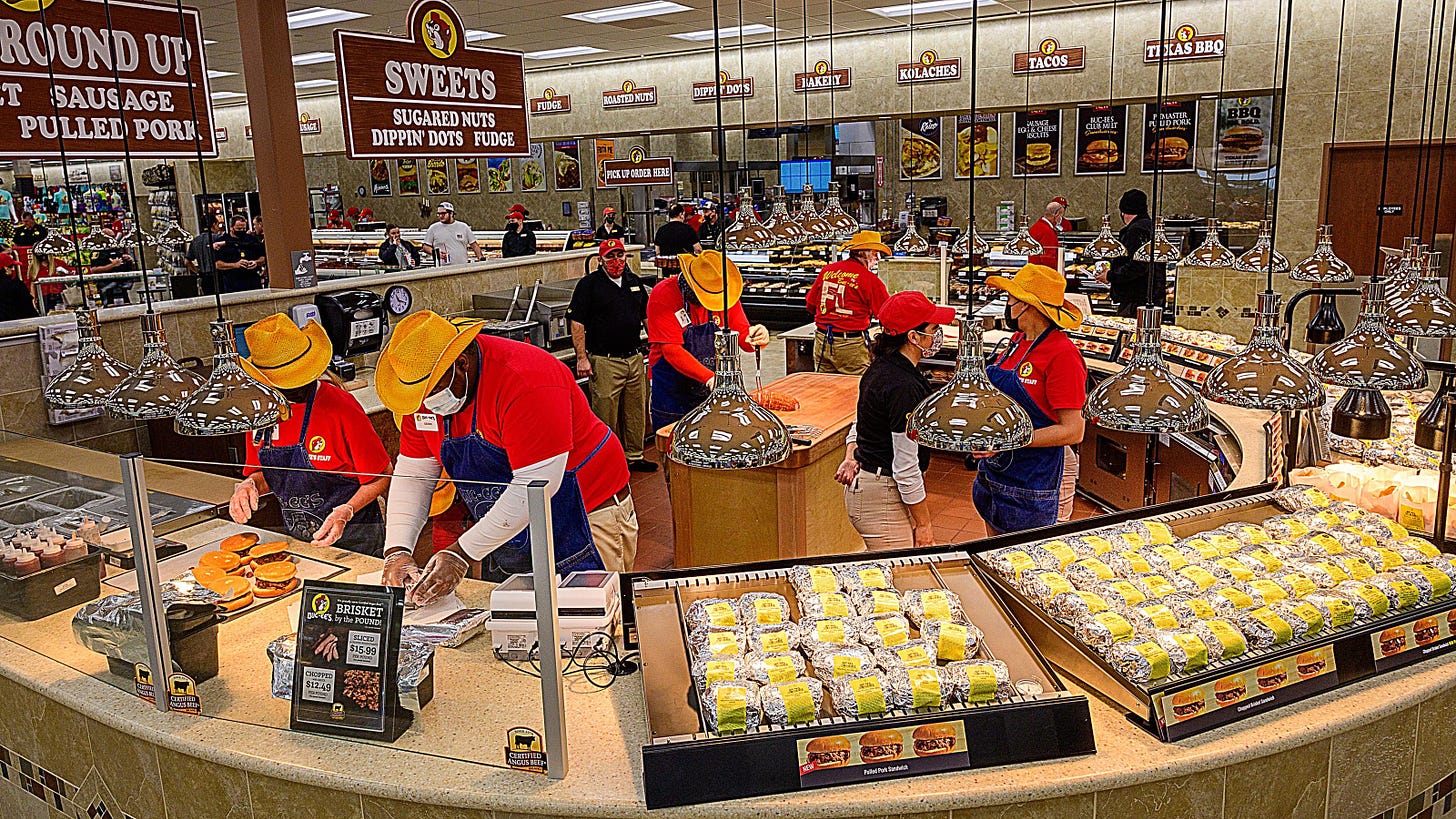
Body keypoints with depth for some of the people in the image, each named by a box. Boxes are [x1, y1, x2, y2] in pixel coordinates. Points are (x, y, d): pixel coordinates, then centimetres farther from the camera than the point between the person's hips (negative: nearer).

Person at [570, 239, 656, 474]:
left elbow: (647, 317, 21)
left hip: (635, 358, 6)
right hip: (604, 361, -6)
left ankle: (635, 456, 25)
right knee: (605, 413, -4)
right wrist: (582, 358, -13)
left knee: (636, 410, 12)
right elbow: (577, 323, -7)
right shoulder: (589, 284, -4)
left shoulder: (635, 282, 13)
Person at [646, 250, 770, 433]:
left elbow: (741, 333, -3)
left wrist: (753, 339, -28)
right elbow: (672, 350, -23)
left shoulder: (723, 294, -4)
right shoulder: (663, 295, -17)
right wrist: (709, 377, -34)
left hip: (712, 390, 4)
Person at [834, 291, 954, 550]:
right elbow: (906, 467, -21)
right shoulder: (904, 387, -23)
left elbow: (859, 424, 22)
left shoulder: (881, 368, 7)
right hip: (883, 499, -10)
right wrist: (924, 524, -12)